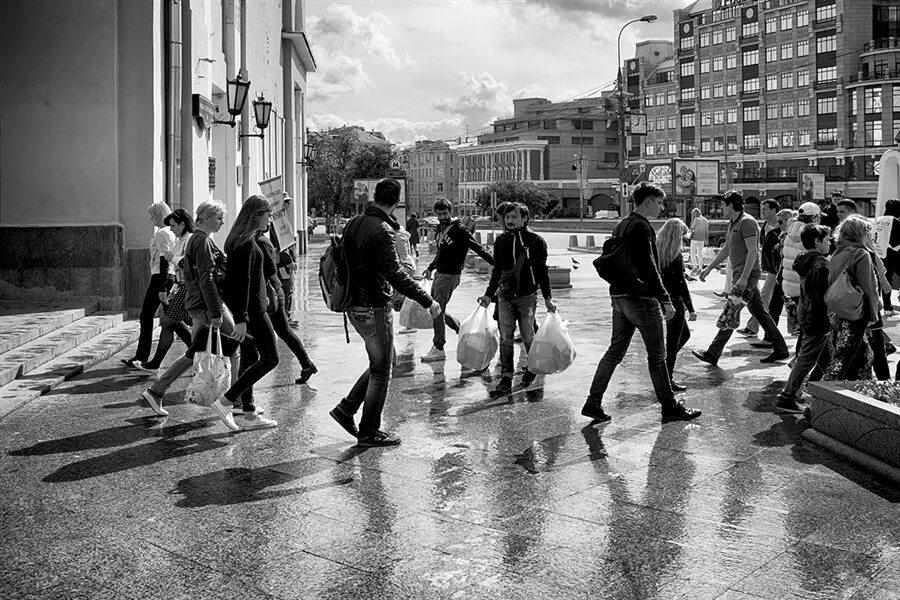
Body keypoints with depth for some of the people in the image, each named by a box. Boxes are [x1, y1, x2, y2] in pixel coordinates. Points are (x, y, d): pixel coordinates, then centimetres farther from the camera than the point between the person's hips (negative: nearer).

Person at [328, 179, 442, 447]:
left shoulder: (354, 224, 8)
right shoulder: (382, 231, -19)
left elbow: (344, 261, 17)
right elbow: (395, 274, -25)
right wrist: (427, 301, -21)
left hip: (354, 305, 9)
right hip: (374, 307, -9)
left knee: (382, 362, 21)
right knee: (381, 370, 4)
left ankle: (346, 408, 20)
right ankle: (369, 432, 12)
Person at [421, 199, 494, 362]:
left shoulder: (458, 230, -14)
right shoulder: (440, 228, 12)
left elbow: (478, 248, -17)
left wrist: (496, 263, -24)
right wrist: (431, 268, 25)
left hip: (450, 275, -9)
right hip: (439, 273, 9)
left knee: (438, 311, -7)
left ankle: (438, 349, 2)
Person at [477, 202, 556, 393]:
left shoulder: (536, 241, -4)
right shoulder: (501, 241, 6)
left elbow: (542, 270, 0)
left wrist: (547, 298, -2)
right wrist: (488, 294, 12)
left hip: (527, 295, -3)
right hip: (505, 295, 3)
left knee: (527, 336, 5)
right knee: (505, 337, -2)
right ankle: (506, 376, 4)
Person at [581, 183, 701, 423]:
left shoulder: (620, 226, 15)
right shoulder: (641, 226, -13)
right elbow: (649, 267, -21)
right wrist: (665, 299, -21)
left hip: (619, 296, 9)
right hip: (640, 297, -9)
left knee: (615, 351, 10)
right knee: (657, 354, 1)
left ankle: (593, 403, 8)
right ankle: (670, 407, 10)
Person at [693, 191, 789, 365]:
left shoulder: (746, 222, -14)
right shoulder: (733, 223, 17)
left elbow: (752, 251, -20)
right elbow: (726, 249, 26)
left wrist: (743, 278, -25)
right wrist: (709, 268, 25)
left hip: (748, 273, -10)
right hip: (740, 274, 10)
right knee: (759, 312, 12)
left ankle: (712, 354, -8)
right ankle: (780, 349, 18)